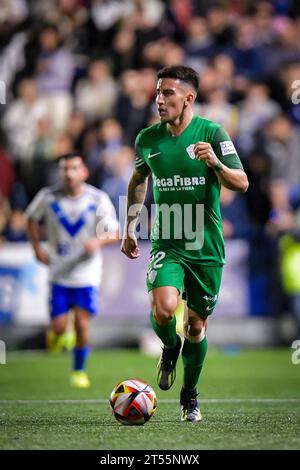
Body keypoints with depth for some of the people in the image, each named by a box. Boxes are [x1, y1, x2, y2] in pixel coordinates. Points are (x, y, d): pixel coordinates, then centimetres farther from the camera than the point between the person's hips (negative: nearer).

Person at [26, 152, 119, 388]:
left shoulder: (99, 199, -10)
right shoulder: (48, 197, -7)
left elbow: (115, 234, -6)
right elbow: (31, 219, 13)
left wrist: (98, 241, -27)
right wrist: (38, 247, 3)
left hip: (87, 273, -1)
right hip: (59, 273, 1)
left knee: (82, 324, -7)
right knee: (59, 327, -2)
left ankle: (79, 371, 15)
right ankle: (57, 335, 36)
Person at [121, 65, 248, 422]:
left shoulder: (212, 133, -6)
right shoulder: (147, 138, 3)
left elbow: (242, 183, -8)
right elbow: (138, 180, 21)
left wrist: (216, 164, -27)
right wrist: (130, 227, 17)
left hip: (206, 246, -1)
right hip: (166, 243, 1)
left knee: (196, 325, 7)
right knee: (163, 308, -24)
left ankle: (190, 396, 28)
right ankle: (170, 349, 11)